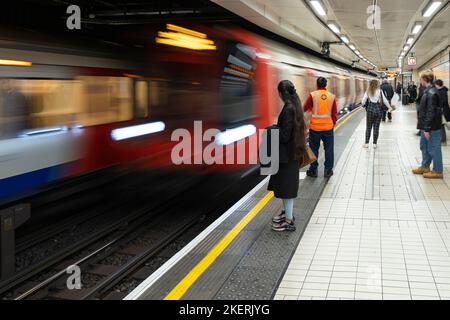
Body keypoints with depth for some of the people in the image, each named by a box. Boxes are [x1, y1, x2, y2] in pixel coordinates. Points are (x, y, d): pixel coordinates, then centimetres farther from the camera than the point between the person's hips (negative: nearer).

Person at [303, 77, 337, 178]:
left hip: (315, 127, -1)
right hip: (328, 127, 1)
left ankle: (313, 170, 16)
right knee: (329, 149, 11)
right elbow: (334, 113, 5)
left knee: (314, 149, 10)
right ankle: (328, 170, 15)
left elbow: (305, 109, 1)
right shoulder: (332, 96, 0)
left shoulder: (313, 95, -8)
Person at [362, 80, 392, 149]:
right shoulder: (380, 91, -3)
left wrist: (364, 106, 19)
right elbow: (385, 100, 0)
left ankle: (367, 143, 9)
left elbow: (363, 101, -1)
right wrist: (389, 107, 13)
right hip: (378, 110, 0)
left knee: (368, 127, 8)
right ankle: (374, 144, 9)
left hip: (370, 110, 1)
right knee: (376, 127, 6)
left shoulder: (368, 91, 0)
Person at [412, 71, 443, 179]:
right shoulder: (428, 91, 9)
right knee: (424, 146, 20)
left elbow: (431, 113, -23)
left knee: (433, 148, 1)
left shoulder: (431, 93, -21)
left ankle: (438, 171, 11)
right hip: (426, 126, 10)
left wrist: (427, 129, -21)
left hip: (432, 127, -10)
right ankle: (425, 167, 33)